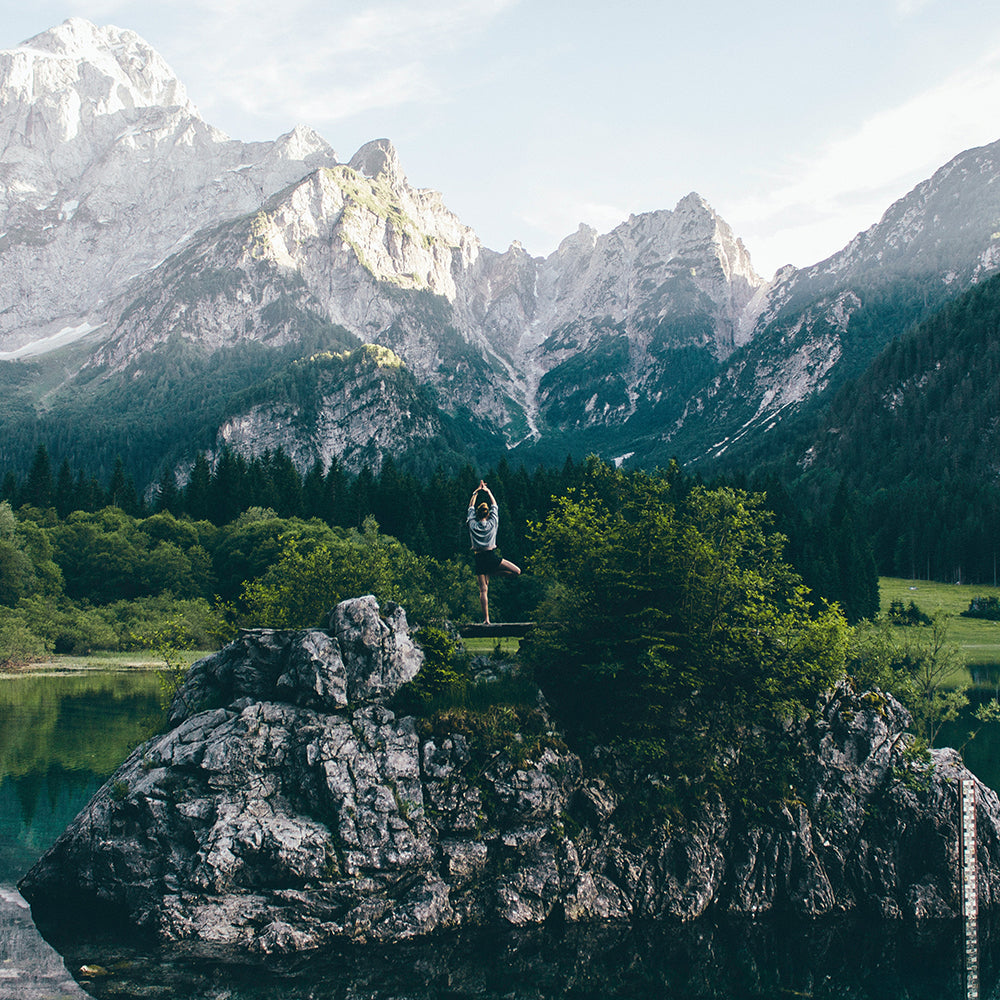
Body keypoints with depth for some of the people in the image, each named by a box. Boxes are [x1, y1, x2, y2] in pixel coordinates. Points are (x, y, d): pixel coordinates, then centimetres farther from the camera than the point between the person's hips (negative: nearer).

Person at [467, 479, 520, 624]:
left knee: (483, 590, 0)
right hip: (492, 557, -2)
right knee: (517, 571, 5)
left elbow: (471, 508, 17)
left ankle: (486, 619, -8)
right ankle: (493, 573, -4)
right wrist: (488, 491, 24)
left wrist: (476, 492, 24)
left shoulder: (472, 524, 2)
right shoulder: (492, 523, 0)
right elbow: (495, 506, 14)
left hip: (479, 558, 2)